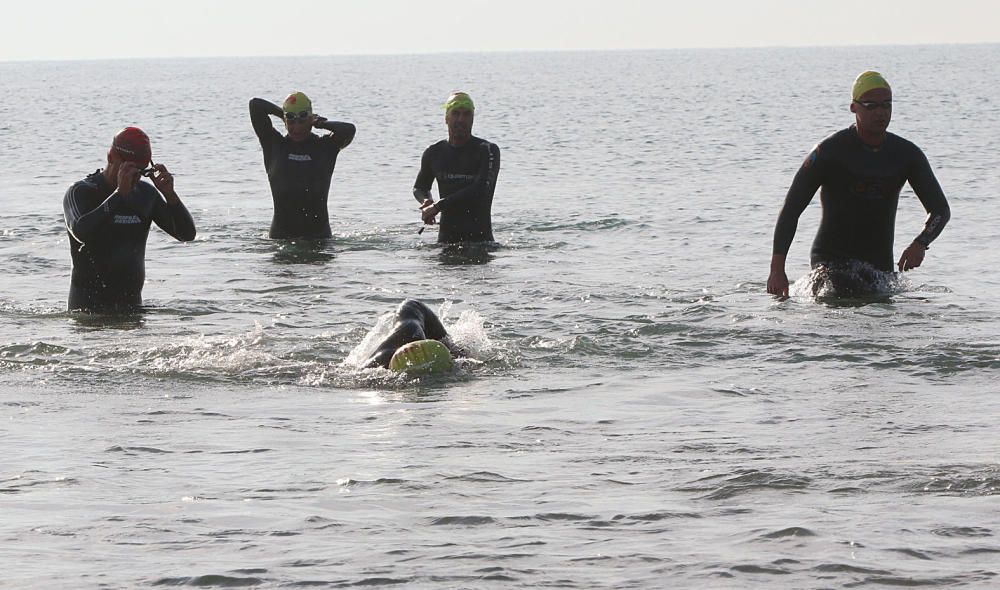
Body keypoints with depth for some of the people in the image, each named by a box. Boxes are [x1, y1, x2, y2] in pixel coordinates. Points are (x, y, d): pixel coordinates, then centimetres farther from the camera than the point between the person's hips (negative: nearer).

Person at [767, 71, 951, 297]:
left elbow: (940, 209, 6)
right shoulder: (830, 151, -9)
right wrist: (777, 269, -18)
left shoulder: (906, 154, 3)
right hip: (830, 261, -5)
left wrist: (920, 244, -17)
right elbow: (791, 210, -8)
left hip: (880, 263, 5)